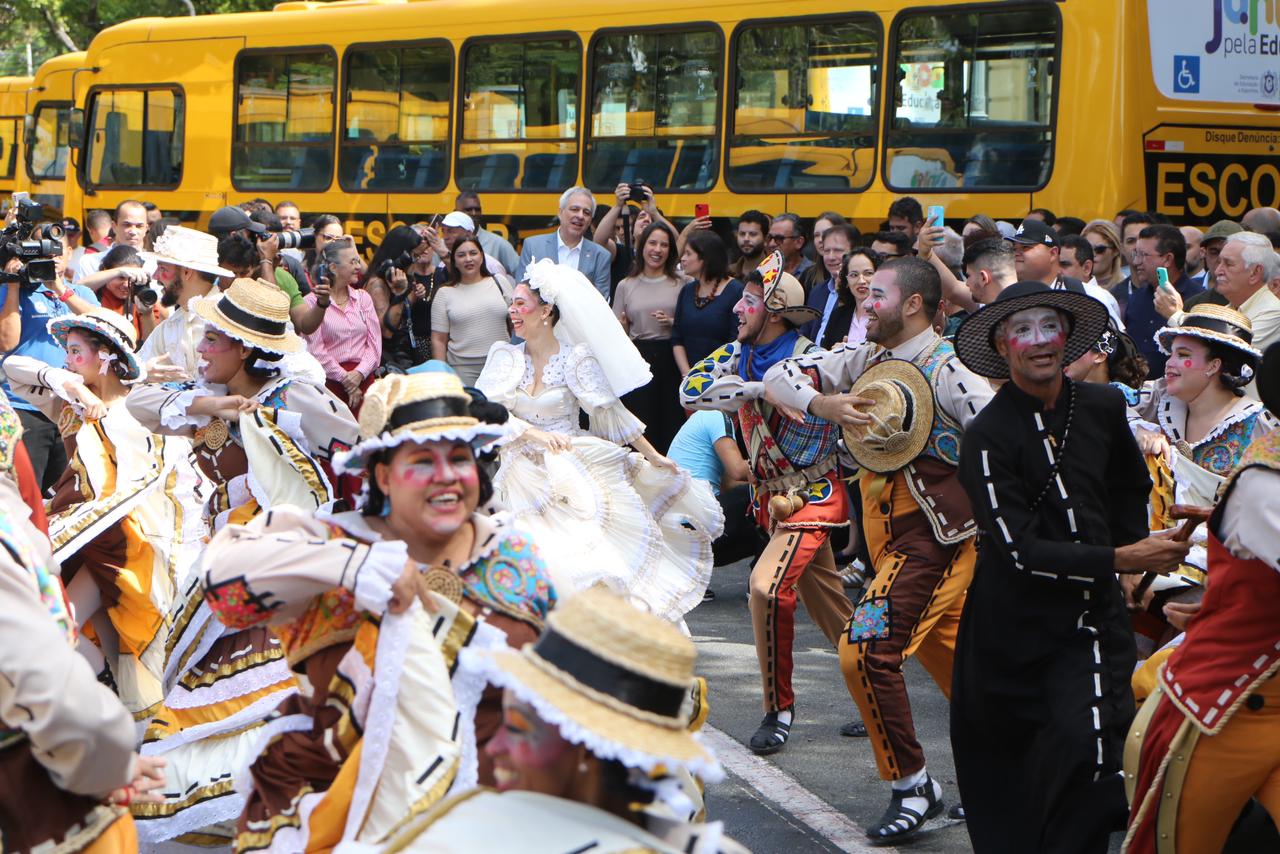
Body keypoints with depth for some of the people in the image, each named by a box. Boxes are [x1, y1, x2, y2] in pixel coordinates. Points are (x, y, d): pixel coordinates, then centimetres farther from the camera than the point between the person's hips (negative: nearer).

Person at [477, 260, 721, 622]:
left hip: (574, 471, -2)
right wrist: (534, 433, -20)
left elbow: (611, 411, 1)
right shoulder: (505, 357, 5)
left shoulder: (576, 358, -1)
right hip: (523, 478, 2)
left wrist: (653, 456, 1)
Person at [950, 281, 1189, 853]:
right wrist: (1118, 561, -21)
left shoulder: (1103, 407, 3)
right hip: (1016, 626, -2)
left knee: (1091, 742, -17)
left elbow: (1131, 488, 25)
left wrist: (1137, 551, 17)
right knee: (1003, 756, 7)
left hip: (1093, 614, 3)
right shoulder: (987, 436, -12)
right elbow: (1019, 552, -18)